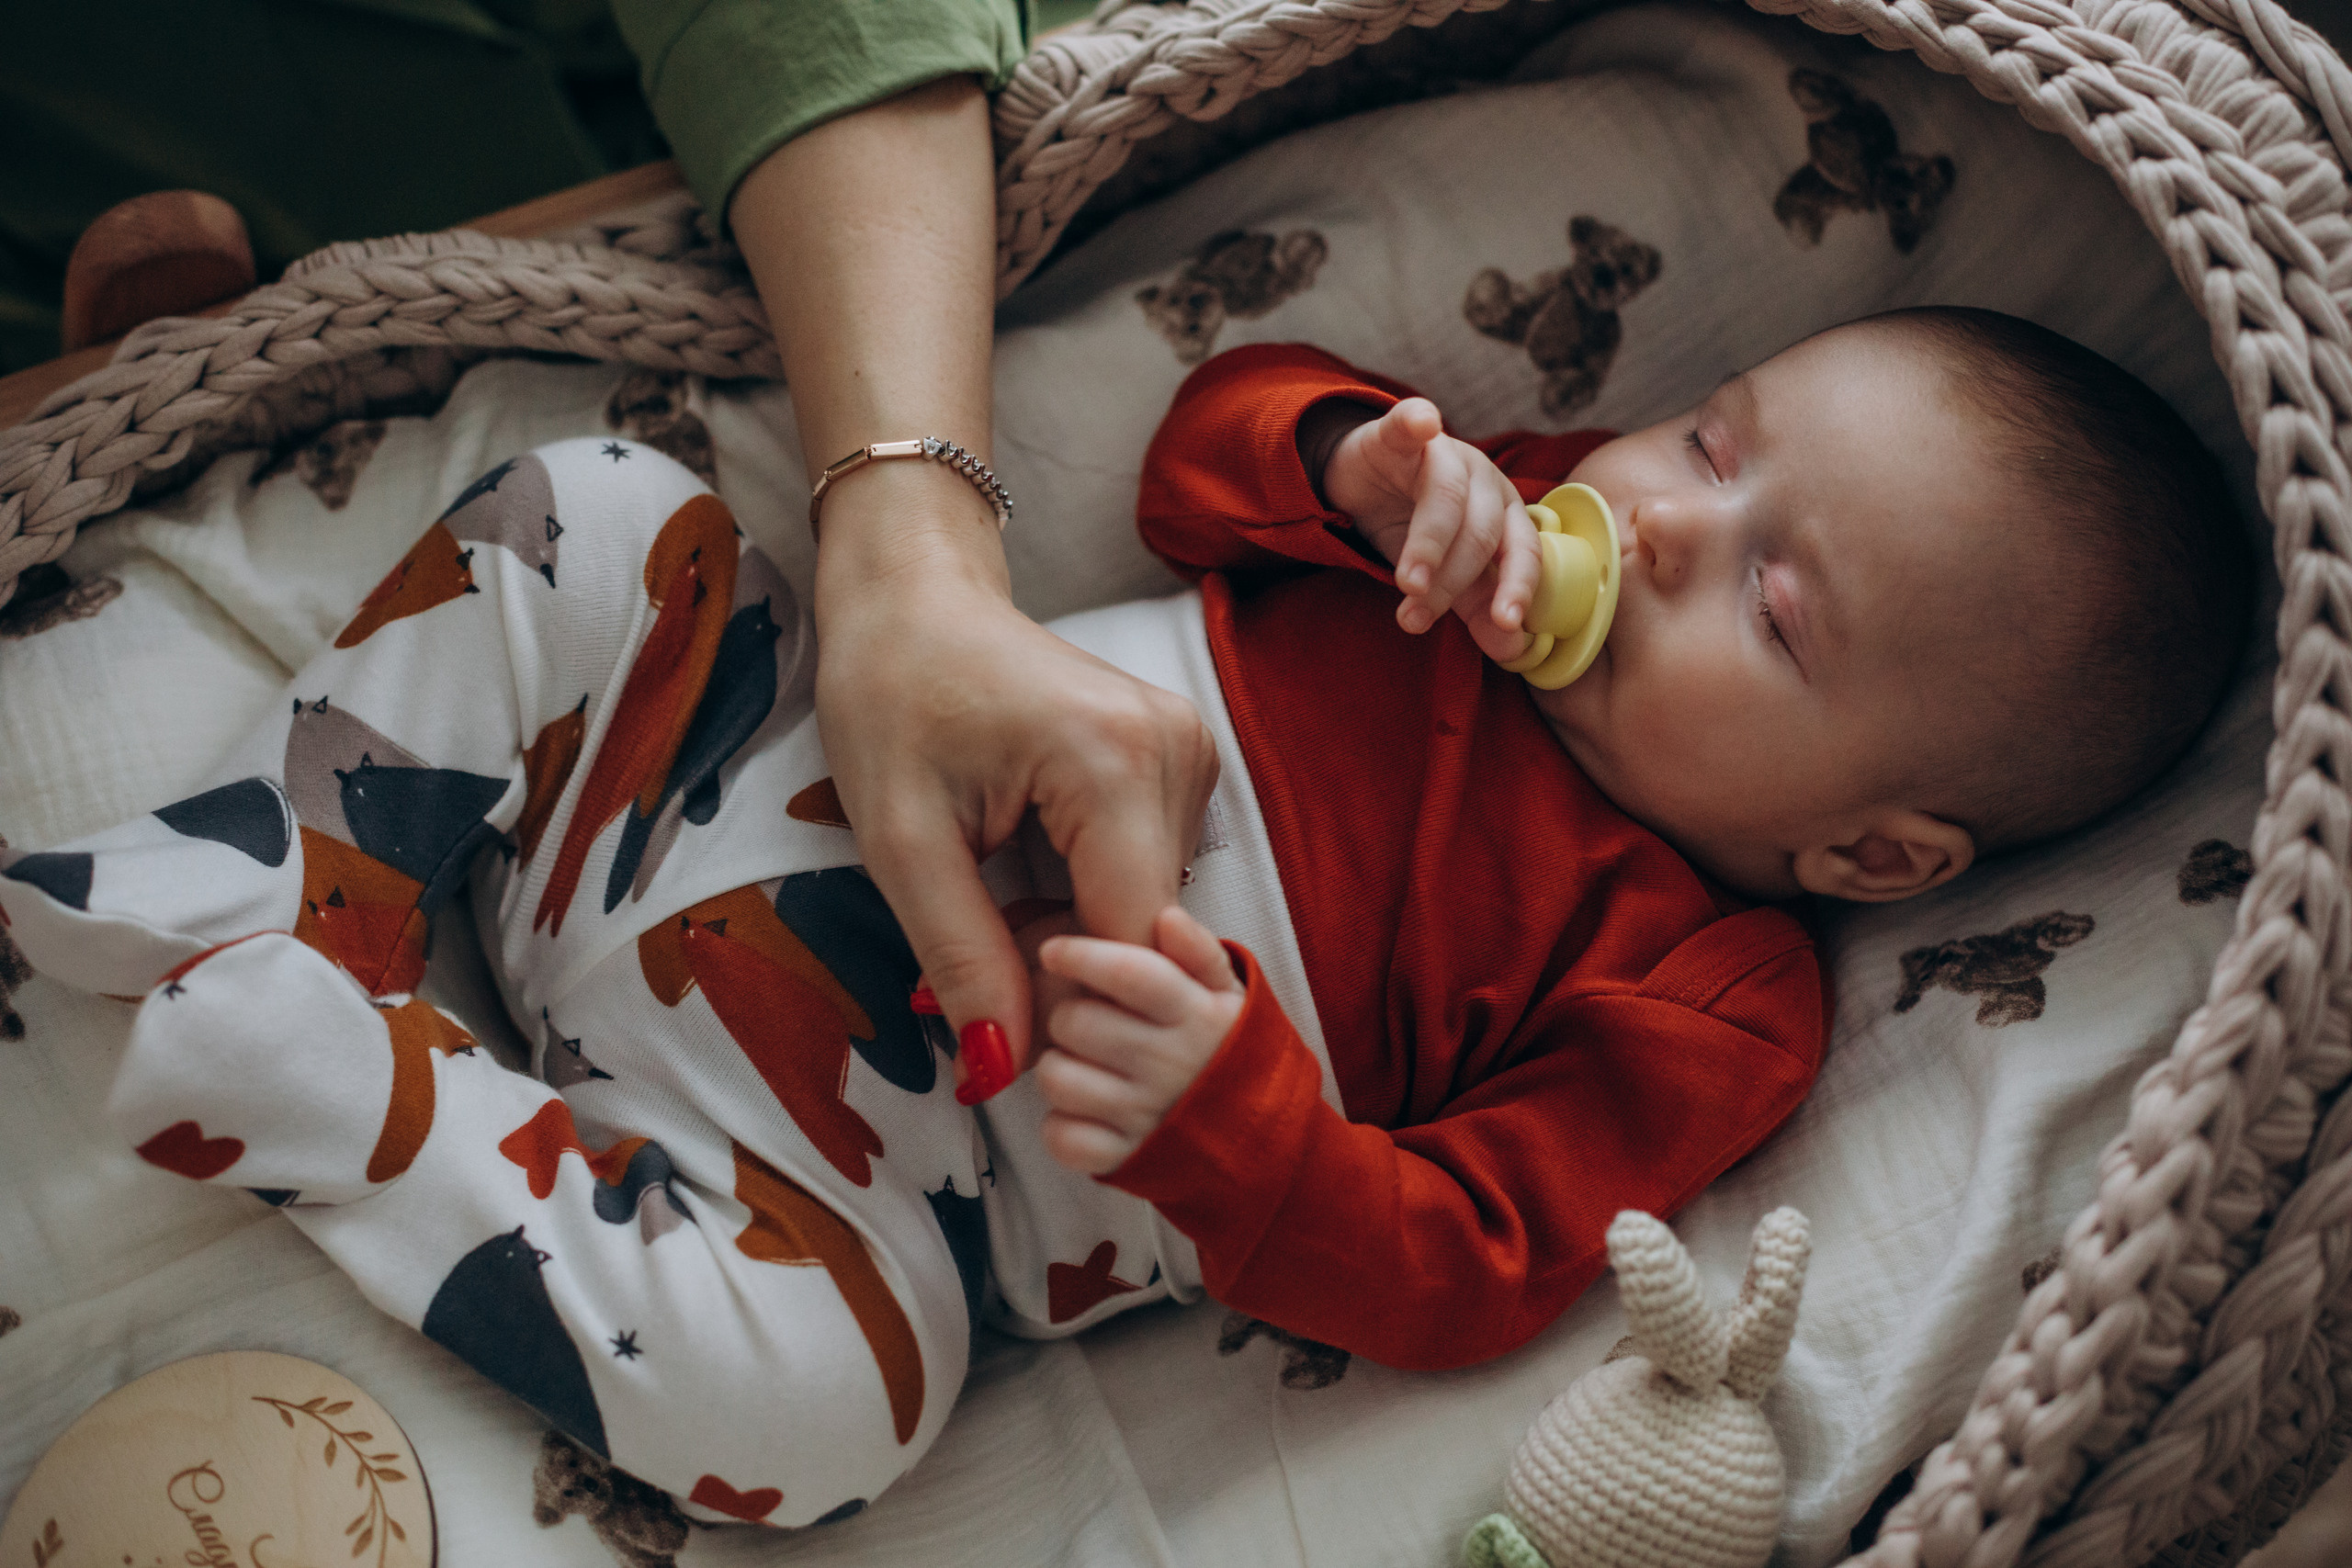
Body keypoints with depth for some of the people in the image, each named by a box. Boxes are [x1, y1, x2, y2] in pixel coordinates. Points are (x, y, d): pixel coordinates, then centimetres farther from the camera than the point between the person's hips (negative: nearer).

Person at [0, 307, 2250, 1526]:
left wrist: (1217, 1111, -34)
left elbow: (1447, 1271, -16)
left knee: (797, 1400, -31)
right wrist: (1363, 457, -16)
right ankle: (298, 884, 2)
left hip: (872, 1158, -5)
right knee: (591, 520, -5)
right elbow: (1200, 444, 7)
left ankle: (334, 1085, -15)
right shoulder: (1521, 508, 3)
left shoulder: (1704, 1006, -12)